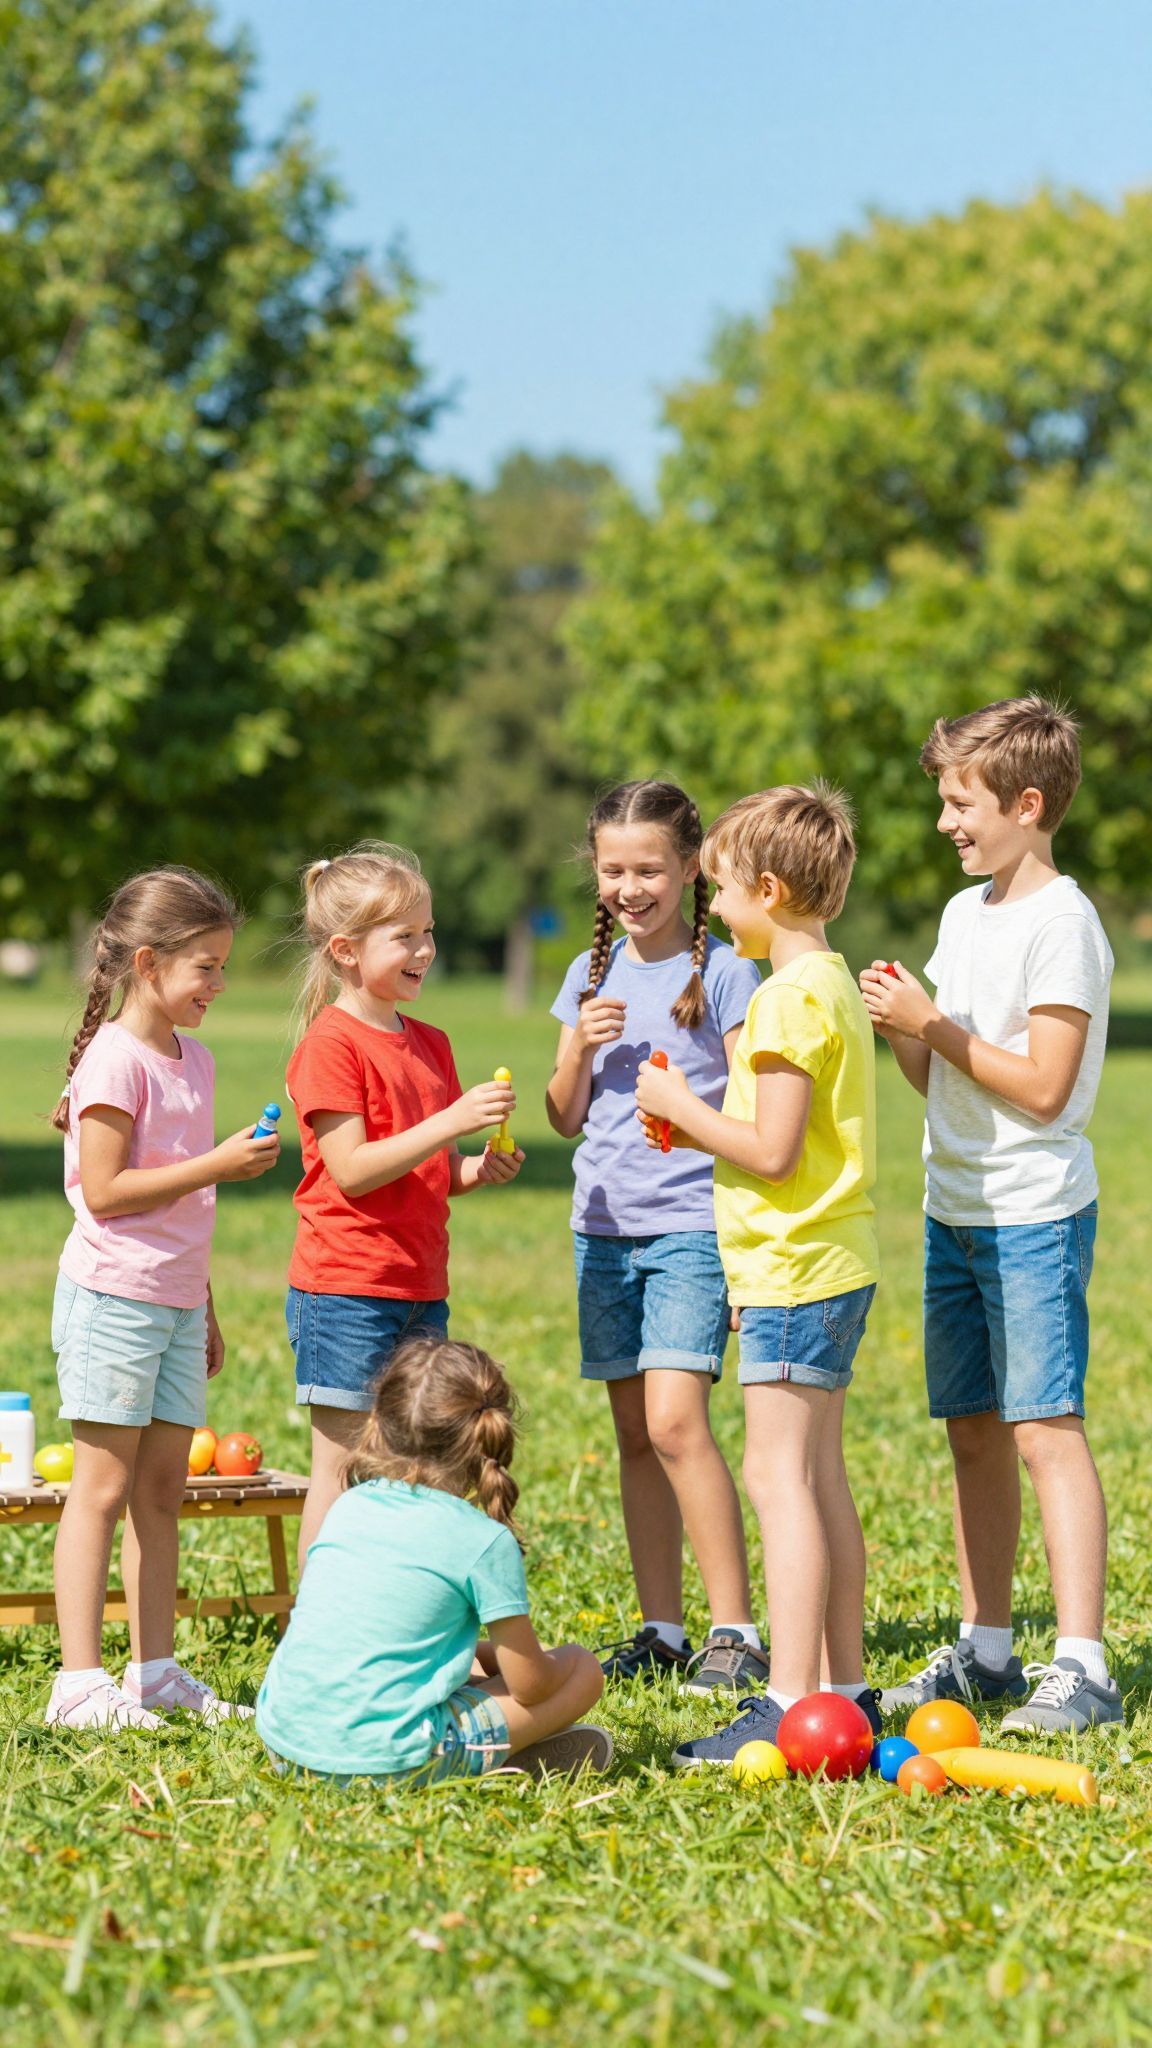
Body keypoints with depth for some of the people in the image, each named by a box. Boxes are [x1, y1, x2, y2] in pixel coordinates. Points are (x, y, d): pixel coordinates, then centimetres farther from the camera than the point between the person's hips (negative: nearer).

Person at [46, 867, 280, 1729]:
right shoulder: (115, 1059, -13)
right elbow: (104, 1190, -19)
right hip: (112, 1299, -8)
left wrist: (205, 1310, 23)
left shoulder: (193, 1059, 14)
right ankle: (79, 1682, -4)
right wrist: (218, 1165, -20)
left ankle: (157, 1671, 14)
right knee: (104, 1486, -6)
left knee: (162, 1486, 9)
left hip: (175, 1301, 8)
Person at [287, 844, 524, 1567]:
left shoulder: (430, 1043, 14)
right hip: (346, 1290, -8)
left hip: (421, 1289, 8)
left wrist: (478, 1170, -2)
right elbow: (352, 1171, -18)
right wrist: (451, 1122, -23)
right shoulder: (331, 1044, -11)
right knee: (344, 1466, -4)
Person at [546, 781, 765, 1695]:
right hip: (605, 1224, 6)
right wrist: (581, 1047, -6)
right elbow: (565, 1117, 14)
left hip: (693, 1223, -6)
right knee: (635, 1434, 8)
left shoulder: (723, 973, -4)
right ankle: (661, 1629, 14)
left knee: (675, 1420, -17)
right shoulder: (591, 973, 12)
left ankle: (735, 1631, -12)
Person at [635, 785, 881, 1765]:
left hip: (793, 1267, -10)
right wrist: (700, 1119, 14)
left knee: (780, 1473, -10)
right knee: (821, 1476, 13)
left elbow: (773, 1151, -21)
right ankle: (844, 1686, 18)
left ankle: (790, 1703, -12)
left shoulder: (790, 996, -17)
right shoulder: (834, 984, 14)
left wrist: (684, 1106, -9)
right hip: (835, 1261, 10)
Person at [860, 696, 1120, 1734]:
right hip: (955, 1209, 8)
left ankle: (1081, 1668, -10)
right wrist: (899, 1029, -1)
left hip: (1035, 1216, -8)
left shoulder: (1062, 922, -13)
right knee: (973, 1428, 11)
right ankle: (985, 1649, 19)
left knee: (1044, 1428, -10)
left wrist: (934, 1024, -16)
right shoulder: (964, 912, 14)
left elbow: (1043, 1087, -19)